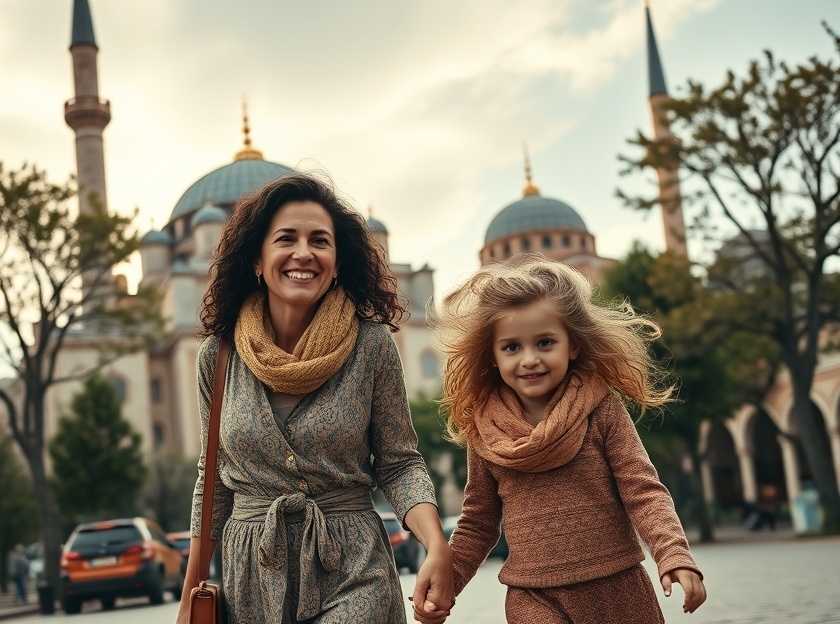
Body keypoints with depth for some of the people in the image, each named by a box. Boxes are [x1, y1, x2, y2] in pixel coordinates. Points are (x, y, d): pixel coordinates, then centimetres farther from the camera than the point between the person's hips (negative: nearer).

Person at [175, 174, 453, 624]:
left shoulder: (371, 346, -9)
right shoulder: (218, 355, -2)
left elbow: (399, 464, -2)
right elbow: (214, 478, 8)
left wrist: (437, 547, -20)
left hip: (352, 575, -2)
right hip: (252, 574, 3)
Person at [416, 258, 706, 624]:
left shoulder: (601, 409, -6)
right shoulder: (484, 430, -1)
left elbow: (643, 492, -9)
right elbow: (477, 522, 10)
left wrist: (675, 557, -23)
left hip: (618, 593, 0)